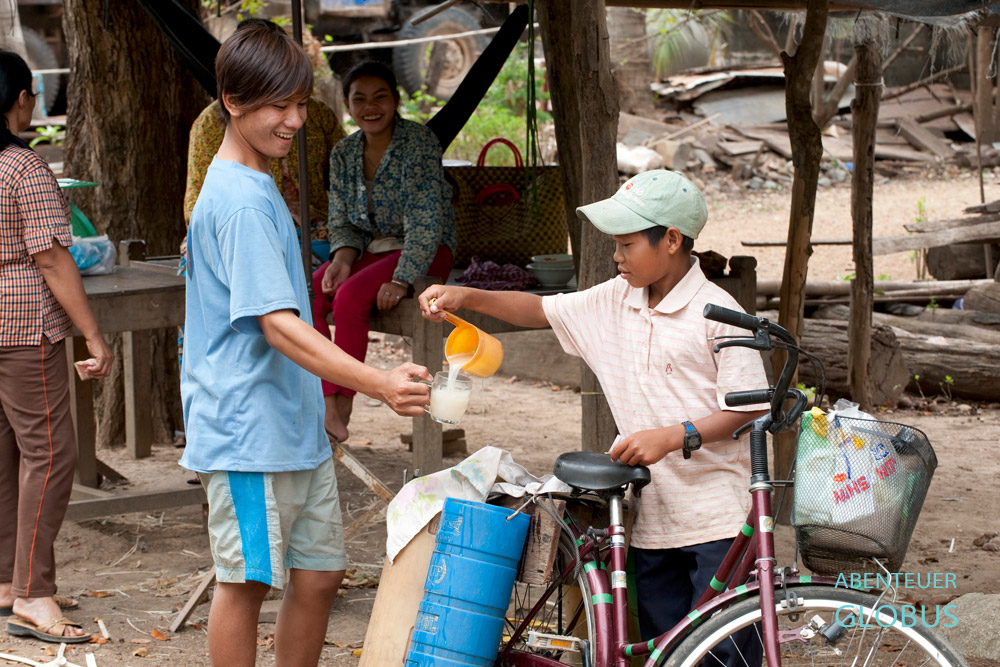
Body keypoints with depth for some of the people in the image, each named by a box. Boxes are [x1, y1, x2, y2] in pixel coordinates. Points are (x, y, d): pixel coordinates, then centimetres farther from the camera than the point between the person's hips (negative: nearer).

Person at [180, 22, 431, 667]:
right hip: (247, 429, -10)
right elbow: (278, 326, -27)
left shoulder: (260, 189, 14)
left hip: (295, 427, 10)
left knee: (320, 574, 11)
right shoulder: (240, 202, -18)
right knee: (248, 582, -1)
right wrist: (377, 383, -37)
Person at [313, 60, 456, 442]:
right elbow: (342, 222, 9)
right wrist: (343, 256, -14)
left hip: (423, 254, -6)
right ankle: (326, 405, -24)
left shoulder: (419, 143, -14)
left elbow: (425, 221, -20)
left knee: (350, 297, -31)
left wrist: (402, 281, -28)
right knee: (307, 295, -21)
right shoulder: (343, 155, 6)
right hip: (371, 250, 6)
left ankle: (343, 409, -21)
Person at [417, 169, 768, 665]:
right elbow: (540, 310, 16)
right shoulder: (615, 301, 9)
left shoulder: (716, 313, -11)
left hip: (716, 517, -6)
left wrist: (673, 436, -21)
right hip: (652, 517, 7)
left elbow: (749, 409, -12)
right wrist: (466, 297, 3)